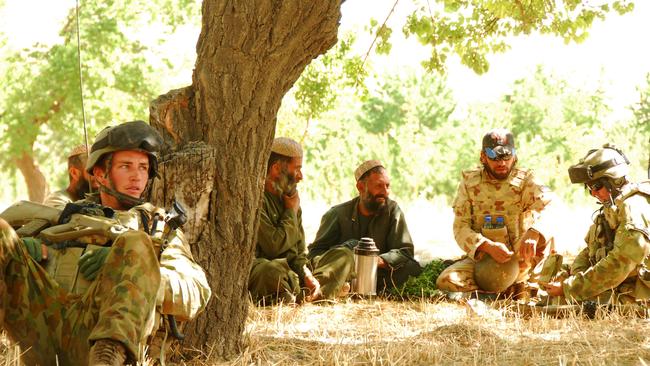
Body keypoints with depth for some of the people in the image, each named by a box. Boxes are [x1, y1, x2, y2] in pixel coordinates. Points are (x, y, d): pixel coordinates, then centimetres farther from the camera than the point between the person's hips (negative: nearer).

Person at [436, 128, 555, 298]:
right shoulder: (470, 182, 3)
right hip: (481, 257, 1)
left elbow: (548, 206, -20)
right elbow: (461, 227, -3)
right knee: (446, 281, -27)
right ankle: (511, 291, -17)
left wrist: (534, 233, -43)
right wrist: (488, 246, -23)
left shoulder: (525, 180, 0)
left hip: (519, 259, -1)